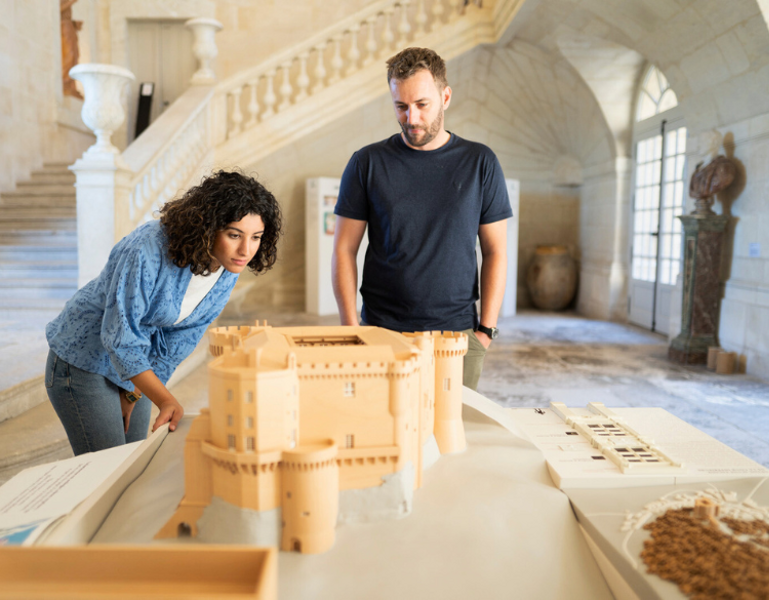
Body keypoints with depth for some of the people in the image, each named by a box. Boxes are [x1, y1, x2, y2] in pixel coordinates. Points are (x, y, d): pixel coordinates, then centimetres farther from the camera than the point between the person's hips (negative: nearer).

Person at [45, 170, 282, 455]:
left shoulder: (229, 271, -12)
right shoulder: (149, 252, -33)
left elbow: (181, 337, -3)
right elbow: (119, 337, -29)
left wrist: (134, 393, 1)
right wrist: (166, 400, -37)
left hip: (136, 364, 6)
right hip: (83, 359, -6)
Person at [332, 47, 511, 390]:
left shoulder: (480, 163, 4)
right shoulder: (367, 163, 2)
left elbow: (495, 252, 5)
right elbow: (344, 250, 2)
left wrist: (485, 329, -2)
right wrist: (350, 327, -6)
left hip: (458, 334, 1)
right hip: (382, 333, 0)